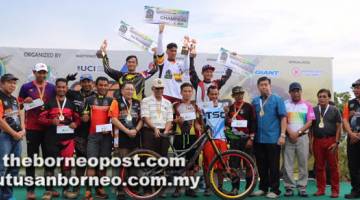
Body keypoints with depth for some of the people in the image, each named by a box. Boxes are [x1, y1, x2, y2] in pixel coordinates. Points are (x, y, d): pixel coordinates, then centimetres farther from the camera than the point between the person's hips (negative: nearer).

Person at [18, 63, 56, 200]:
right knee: (31, 159, 2)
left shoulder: (52, 88, 8)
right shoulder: (26, 87, 1)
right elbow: (18, 106, 5)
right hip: (32, 128, -3)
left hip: (48, 128, 3)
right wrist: (25, 102, -14)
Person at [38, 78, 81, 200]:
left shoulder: (71, 104, 12)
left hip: (68, 138, 2)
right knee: (50, 164, 1)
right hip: (52, 139, -2)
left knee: (67, 164, 5)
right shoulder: (49, 103, 4)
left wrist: (75, 124, -7)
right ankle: (49, 190, 11)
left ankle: (66, 190, 15)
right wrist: (51, 121, -18)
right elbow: (41, 118, 1)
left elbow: (77, 118, 16)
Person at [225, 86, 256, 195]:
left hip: (246, 139, -3)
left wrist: (251, 138, -11)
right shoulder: (230, 108, 13)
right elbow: (227, 123, 21)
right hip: (234, 139, 3)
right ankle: (235, 187, 9)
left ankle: (249, 187, 9)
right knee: (234, 164, 2)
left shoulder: (249, 107, 1)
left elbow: (253, 123, -5)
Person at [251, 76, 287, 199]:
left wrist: (282, 135, -11)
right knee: (261, 166, 11)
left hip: (273, 139, -4)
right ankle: (263, 188, 23)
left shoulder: (277, 99, -2)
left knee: (273, 166, 3)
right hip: (258, 139, 4)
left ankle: (274, 190, 12)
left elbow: (283, 118, -5)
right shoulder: (255, 101, 9)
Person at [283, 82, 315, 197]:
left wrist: (298, 132, -9)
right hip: (288, 137, -1)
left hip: (302, 137, 1)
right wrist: (290, 133, -12)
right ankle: (289, 187, 5)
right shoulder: (285, 104, 6)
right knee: (288, 164, -2)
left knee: (303, 163, 2)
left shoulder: (307, 105, 8)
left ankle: (302, 188, 8)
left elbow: (309, 122, 2)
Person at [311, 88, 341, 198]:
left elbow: (338, 127, 2)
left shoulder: (334, 110, 4)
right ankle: (320, 189, 16)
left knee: (333, 166, 1)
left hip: (331, 141, -2)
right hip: (317, 141, 2)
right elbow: (310, 126, 11)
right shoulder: (313, 110, 9)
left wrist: (336, 142, -7)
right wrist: (310, 142, 3)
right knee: (319, 166, 7)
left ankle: (335, 190, 9)